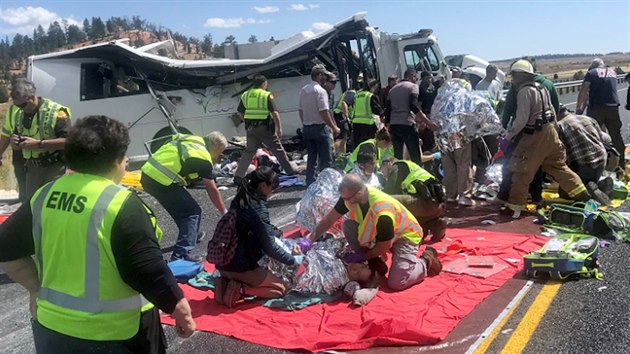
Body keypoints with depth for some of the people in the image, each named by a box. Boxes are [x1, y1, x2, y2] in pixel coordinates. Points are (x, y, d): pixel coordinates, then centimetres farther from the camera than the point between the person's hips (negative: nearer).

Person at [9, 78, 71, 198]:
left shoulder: (55, 111, -14)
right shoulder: (19, 115, 9)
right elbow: (17, 146, 20)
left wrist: (38, 143, -24)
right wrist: (14, 141, -5)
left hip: (55, 168, -7)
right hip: (32, 168, 7)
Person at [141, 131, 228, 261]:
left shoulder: (192, 139, 14)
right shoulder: (203, 158, -6)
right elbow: (212, 191, 3)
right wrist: (225, 213, 15)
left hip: (147, 175, 8)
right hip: (162, 182, -8)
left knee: (183, 206, 26)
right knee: (193, 212, 3)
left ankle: (190, 235, 42)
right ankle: (180, 256, -5)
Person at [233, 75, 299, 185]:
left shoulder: (245, 95, 7)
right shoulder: (267, 95, -7)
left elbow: (240, 113, 12)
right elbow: (275, 113, -13)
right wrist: (279, 128, -12)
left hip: (251, 128, 4)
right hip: (265, 127, -4)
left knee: (249, 151, 12)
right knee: (278, 150, 8)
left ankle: (238, 176, 8)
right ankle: (290, 171, 17)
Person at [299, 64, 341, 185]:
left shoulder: (303, 90, 9)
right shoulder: (320, 91, -15)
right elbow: (324, 113, -19)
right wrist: (334, 128, -11)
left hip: (307, 128, 8)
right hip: (319, 128, -8)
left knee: (311, 158, 13)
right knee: (326, 159, 0)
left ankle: (310, 183, 16)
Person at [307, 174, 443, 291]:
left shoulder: (383, 214, -40)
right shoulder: (350, 197, -21)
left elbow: (384, 248, -24)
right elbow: (329, 219, -9)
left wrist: (361, 256, -13)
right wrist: (310, 239, -15)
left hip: (405, 235, -7)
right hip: (378, 233, 7)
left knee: (396, 283, -20)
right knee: (348, 225, -15)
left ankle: (426, 261, 8)